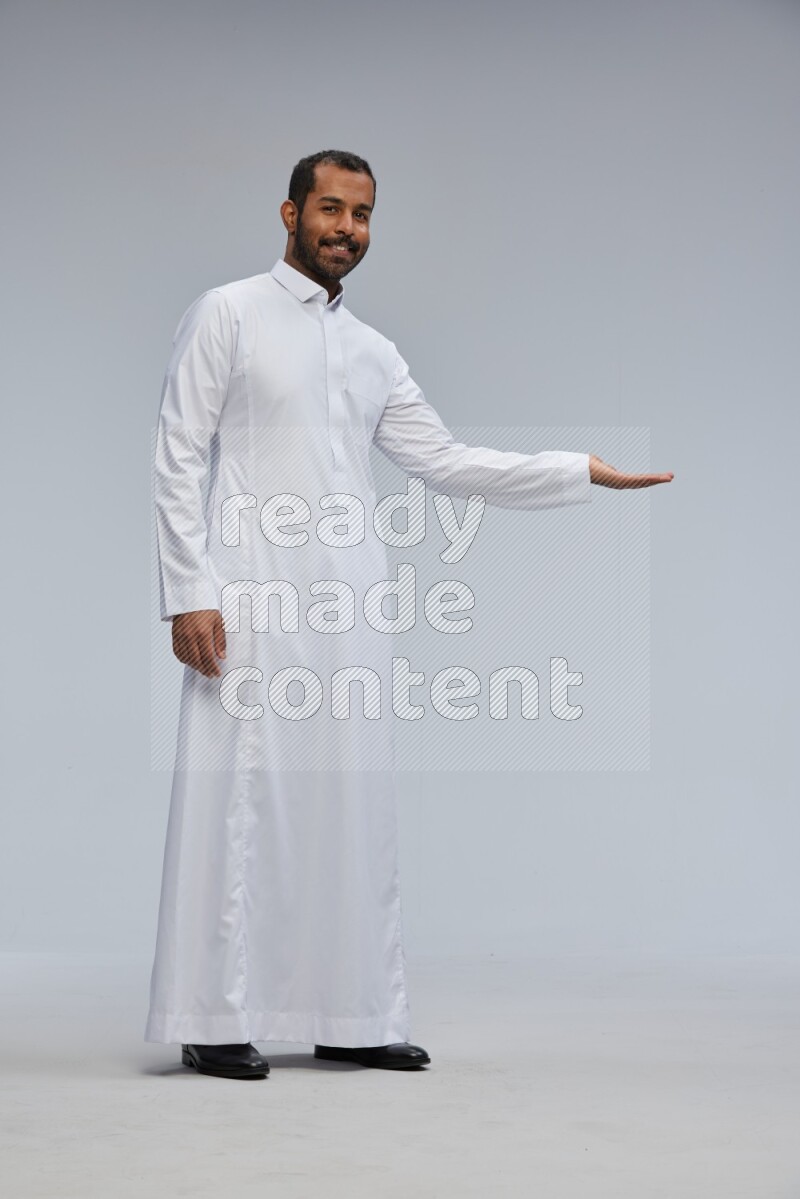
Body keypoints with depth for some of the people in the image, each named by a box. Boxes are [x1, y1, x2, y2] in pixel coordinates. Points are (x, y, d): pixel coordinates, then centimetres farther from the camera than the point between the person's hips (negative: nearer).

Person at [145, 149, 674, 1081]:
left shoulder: (375, 354, 19)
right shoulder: (227, 314, 3)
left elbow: (446, 461, 17)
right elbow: (179, 458, -2)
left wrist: (583, 472, 12)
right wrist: (188, 594, -12)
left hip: (347, 605, 6)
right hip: (250, 600, -6)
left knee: (351, 803, 5)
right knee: (238, 796, -6)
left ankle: (348, 1017, 12)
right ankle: (215, 1024, 0)